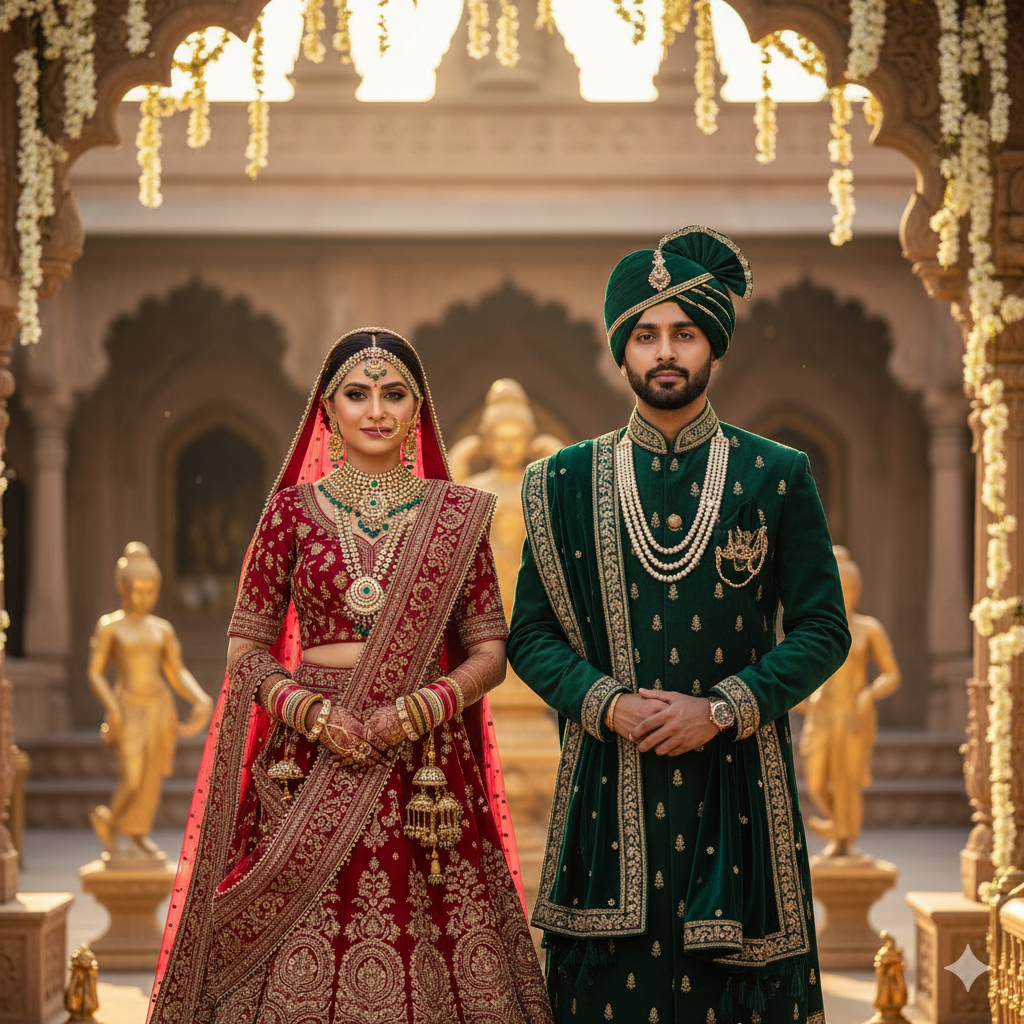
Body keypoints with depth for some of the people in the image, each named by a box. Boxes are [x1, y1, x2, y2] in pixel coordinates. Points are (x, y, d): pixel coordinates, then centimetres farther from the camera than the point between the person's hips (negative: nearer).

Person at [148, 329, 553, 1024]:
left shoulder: (455, 514, 6)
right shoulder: (293, 509, 6)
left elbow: (490, 650, 6)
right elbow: (247, 648, 6)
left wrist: (418, 709, -10)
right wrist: (311, 710, -11)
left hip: (423, 762, 0)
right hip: (309, 759, 0)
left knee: (419, 966, -3)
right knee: (301, 963, -2)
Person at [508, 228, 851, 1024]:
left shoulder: (778, 477, 3)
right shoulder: (567, 483, 6)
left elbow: (824, 629, 1)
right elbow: (530, 635, 7)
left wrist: (720, 708, -11)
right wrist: (607, 703, -11)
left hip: (736, 783, 0)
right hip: (610, 786, 1)